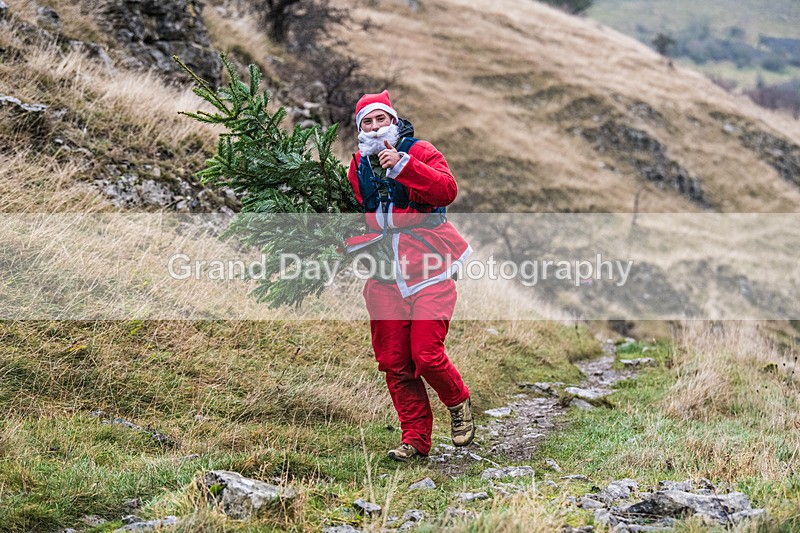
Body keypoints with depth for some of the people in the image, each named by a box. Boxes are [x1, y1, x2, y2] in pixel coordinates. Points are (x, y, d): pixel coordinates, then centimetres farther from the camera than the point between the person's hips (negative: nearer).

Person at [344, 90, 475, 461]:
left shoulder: (419, 152, -2)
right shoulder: (358, 166, 13)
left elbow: (447, 191, -20)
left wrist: (402, 164, -25)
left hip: (429, 273, -5)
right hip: (386, 278, 5)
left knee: (427, 355, -13)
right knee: (394, 363, 2)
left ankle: (459, 403, 17)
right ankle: (415, 438, 14)